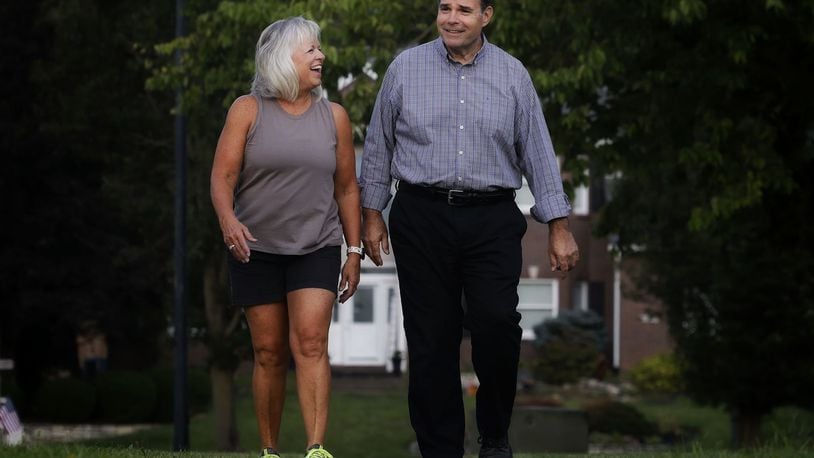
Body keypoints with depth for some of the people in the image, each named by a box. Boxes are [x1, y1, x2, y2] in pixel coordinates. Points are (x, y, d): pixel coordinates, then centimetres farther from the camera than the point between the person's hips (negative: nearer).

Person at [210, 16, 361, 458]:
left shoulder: (333, 116, 7)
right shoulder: (247, 111, 0)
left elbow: (347, 188, 12)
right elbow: (222, 175, -7)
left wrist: (354, 251, 8)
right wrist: (228, 220, -26)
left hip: (317, 248, 1)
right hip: (256, 249, 0)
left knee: (310, 342, -15)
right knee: (268, 352, 3)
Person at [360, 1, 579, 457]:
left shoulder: (513, 74, 5)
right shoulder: (405, 68, 4)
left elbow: (538, 152, 6)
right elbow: (379, 145, 11)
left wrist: (560, 226, 2)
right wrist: (372, 213, 10)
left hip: (492, 220, 0)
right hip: (422, 218, 1)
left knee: (497, 323, -15)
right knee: (431, 338, 2)